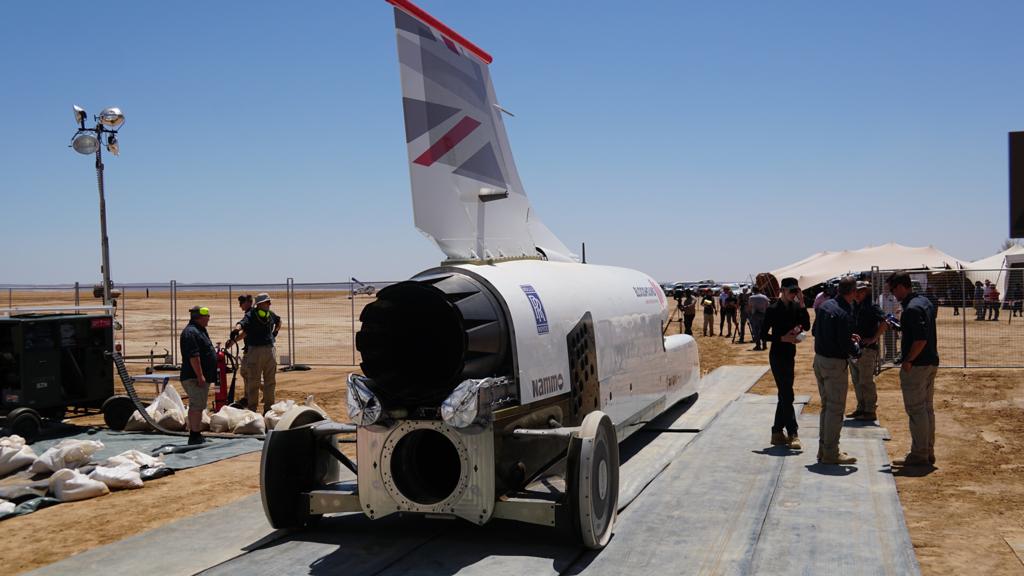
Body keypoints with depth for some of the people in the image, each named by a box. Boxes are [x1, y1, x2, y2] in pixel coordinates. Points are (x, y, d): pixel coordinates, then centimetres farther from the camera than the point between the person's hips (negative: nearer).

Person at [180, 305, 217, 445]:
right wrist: (200, 376, -25)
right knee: (197, 406, -9)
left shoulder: (199, 331, 18)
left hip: (201, 377, 11)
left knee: (196, 406, 14)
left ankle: (194, 435, 21)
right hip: (195, 377, -11)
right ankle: (195, 436, -7)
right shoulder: (191, 332, -17)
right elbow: (193, 356, -24)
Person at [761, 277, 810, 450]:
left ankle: (777, 432, 20)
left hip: (790, 354, 7)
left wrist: (802, 304, -12)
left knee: (784, 395, 12)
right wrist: (783, 338, -21)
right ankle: (792, 434, -6)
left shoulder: (795, 307, 5)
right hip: (778, 356, -7)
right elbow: (763, 334, -11)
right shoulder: (773, 309, -13)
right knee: (787, 395, -8)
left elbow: (806, 326, -6)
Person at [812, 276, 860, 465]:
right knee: (836, 409, 0)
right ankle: (830, 453, 5)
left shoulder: (825, 305, 5)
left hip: (819, 359, 9)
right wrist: (856, 351, 1)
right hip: (835, 363, -8)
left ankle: (824, 448, 25)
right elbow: (845, 345, -22)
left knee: (826, 406, 18)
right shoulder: (845, 313, -20)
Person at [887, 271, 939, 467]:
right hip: (931, 363, 10)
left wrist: (907, 361, -18)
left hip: (916, 365, -10)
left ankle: (919, 454, 4)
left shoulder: (911, 309, -20)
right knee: (927, 408, 15)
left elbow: (921, 339, -26)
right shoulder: (926, 302, 11)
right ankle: (928, 452, 23)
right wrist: (900, 325, 16)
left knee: (916, 410, -2)